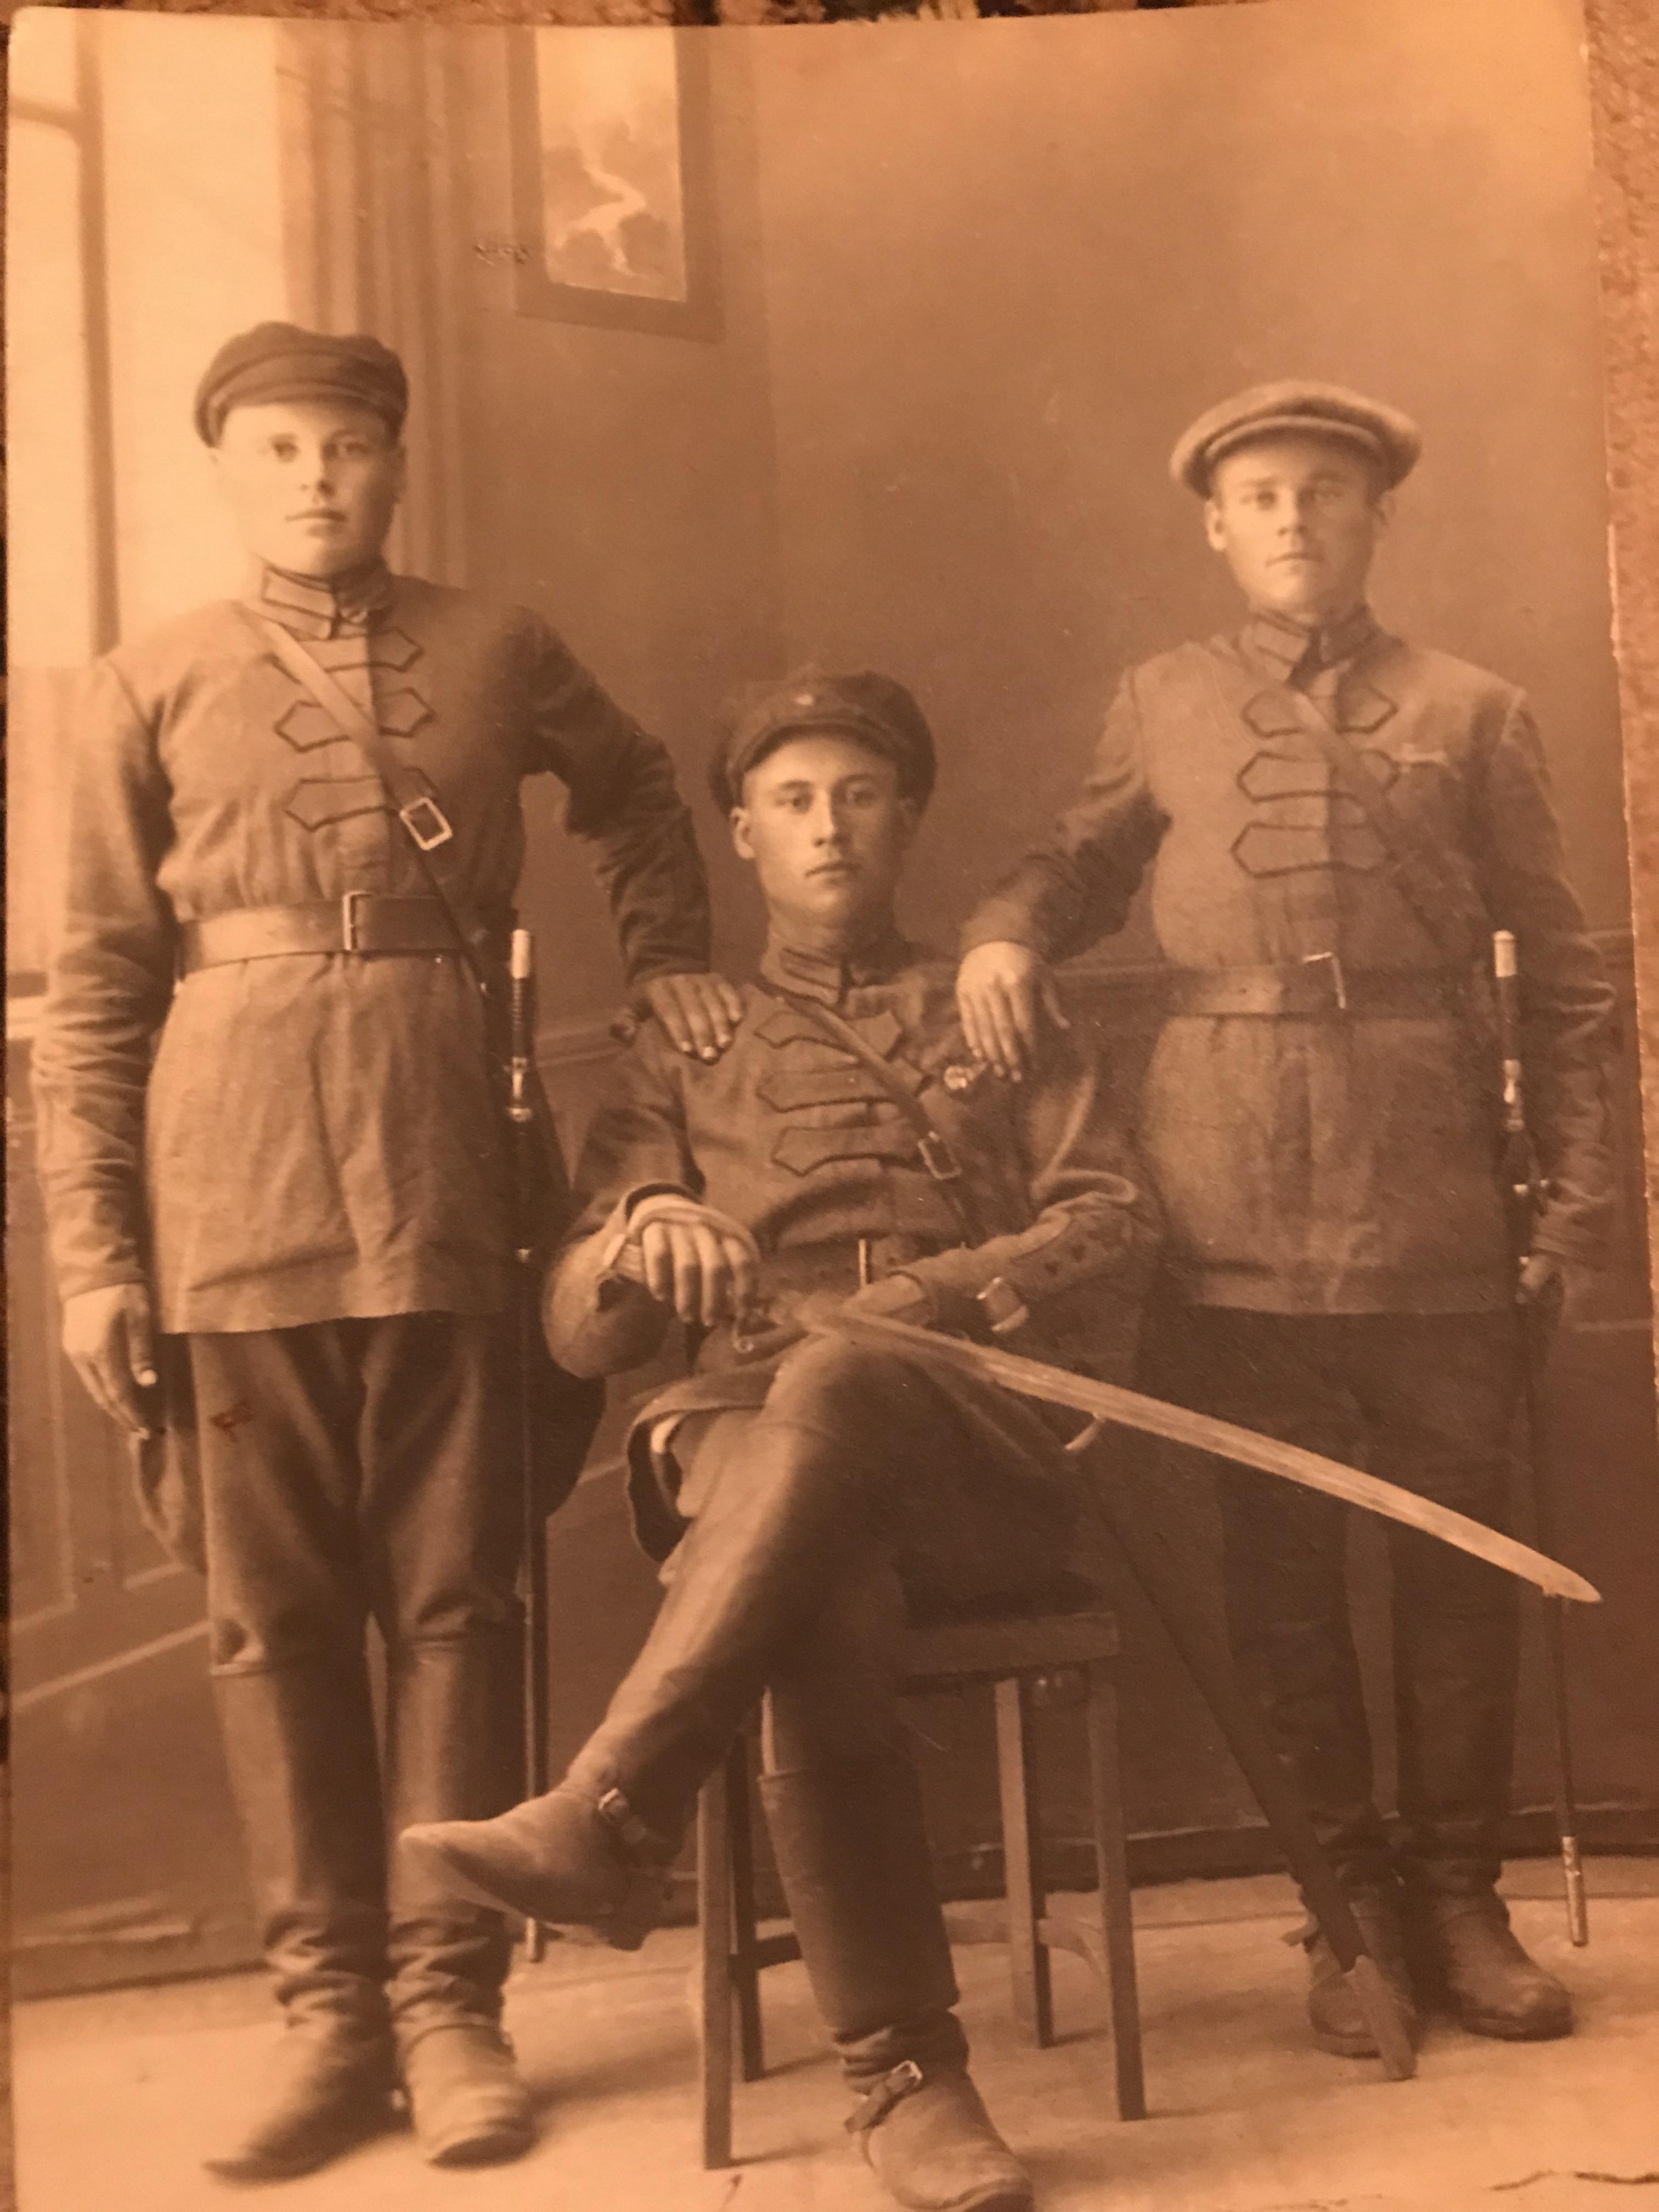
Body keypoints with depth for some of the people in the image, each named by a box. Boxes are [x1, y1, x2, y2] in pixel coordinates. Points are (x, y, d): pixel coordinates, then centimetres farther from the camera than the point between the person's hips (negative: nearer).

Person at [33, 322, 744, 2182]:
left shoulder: (495, 651, 10)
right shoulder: (151, 686, 8)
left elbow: (638, 799, 29)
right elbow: (93, 991, 5)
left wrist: (666, 958, 13)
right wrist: (90, 1254, -2)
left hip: (439, 1162, 0)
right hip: (231, 1174, 0)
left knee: (452, 1595, 2)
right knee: (272, 1610, 3)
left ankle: (449, 2002, 12)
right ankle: (328, 2010, 14)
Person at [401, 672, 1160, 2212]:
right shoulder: (684, 1049, 22)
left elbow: (1113, 1226, 8)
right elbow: (576, 1331, 12)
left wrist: (943, 1291, -12)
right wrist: (642, 1236, -13)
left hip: (984, 1464, 0)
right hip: (748, 1438, 1)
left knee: (831, 1382, -38)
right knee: (821, 1607, -37)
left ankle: (606, 1821, -43)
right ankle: (904, 2072, -31)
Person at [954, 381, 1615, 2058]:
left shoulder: (1470, 714, 10)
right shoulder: (1163, 707, 12)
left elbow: (1560, 976, 9)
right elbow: (1076, 864, 21)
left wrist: (1577, 1195, 2)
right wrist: (1004, 935, -2)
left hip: (1433, 1212, 0)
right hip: (1240, 1216, 0)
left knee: (1455, 1556, 5)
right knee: (1279, 1569, 4)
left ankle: (1459, 1902, 20)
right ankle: (1355, 1908, 17)